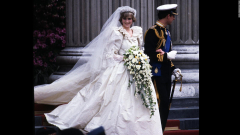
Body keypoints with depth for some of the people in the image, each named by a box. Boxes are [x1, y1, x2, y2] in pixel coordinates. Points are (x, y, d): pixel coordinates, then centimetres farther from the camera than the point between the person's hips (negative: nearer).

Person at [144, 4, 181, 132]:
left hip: (166, 75, 9)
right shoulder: (153, 31, -12)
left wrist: (173, 68, 7)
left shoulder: (166, 31, 16)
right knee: (161, 105, -12)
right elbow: (148, 54, -19)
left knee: (165, 106, 9)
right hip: (157, 75, -9)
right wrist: (167, 56, -18)